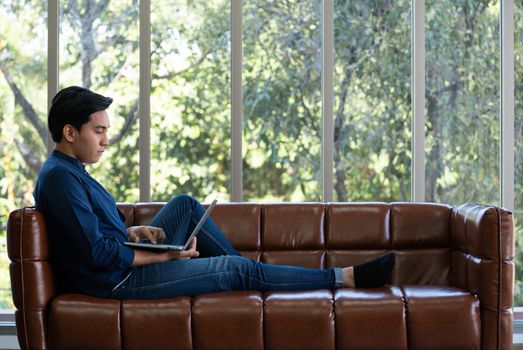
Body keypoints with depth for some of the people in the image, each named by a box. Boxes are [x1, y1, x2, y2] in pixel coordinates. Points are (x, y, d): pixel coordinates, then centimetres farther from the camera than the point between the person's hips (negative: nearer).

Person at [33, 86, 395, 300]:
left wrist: (133, 231, -1)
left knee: (185, 205, 14)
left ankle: (246, 273, 15)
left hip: (127, 261, 10)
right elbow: (98, 253, -25)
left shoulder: (69, 170, 10)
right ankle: (346, 278, 1)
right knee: (236, 269, -7)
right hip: (117, 279, -10)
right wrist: (166, 255, -17)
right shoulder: (60, 178, -21)